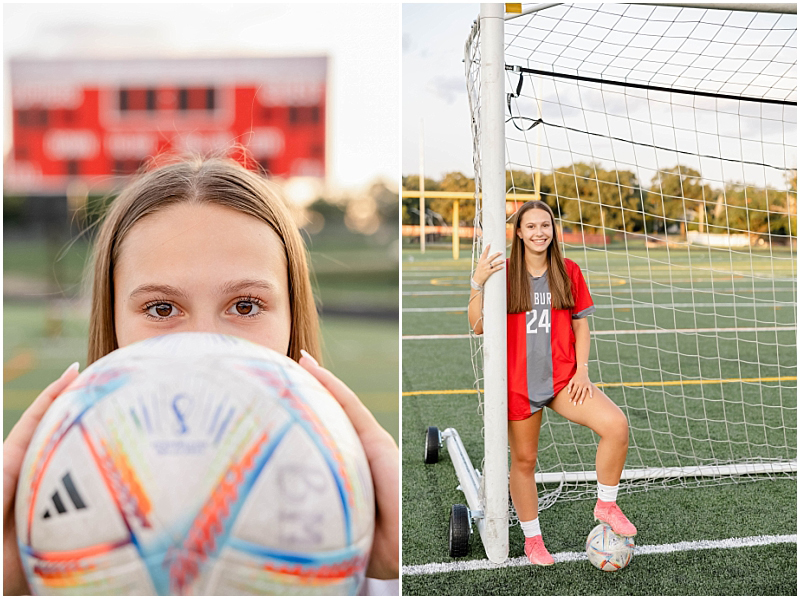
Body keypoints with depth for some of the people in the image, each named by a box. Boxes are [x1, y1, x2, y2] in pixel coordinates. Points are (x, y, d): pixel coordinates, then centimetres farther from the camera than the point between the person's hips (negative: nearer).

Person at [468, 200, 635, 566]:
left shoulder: (568, 271, 4)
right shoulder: (503, 272, -3)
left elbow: (581, 323, 10)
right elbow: (478, 327, -8)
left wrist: (582, 369, -1)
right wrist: (478, 283, -21)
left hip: (562, 378, 2)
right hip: (518, 381, -2)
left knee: (616, 424, -18)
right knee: (523, 460, 8)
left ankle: (606, 505, 4)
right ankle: (532, 539, 28)